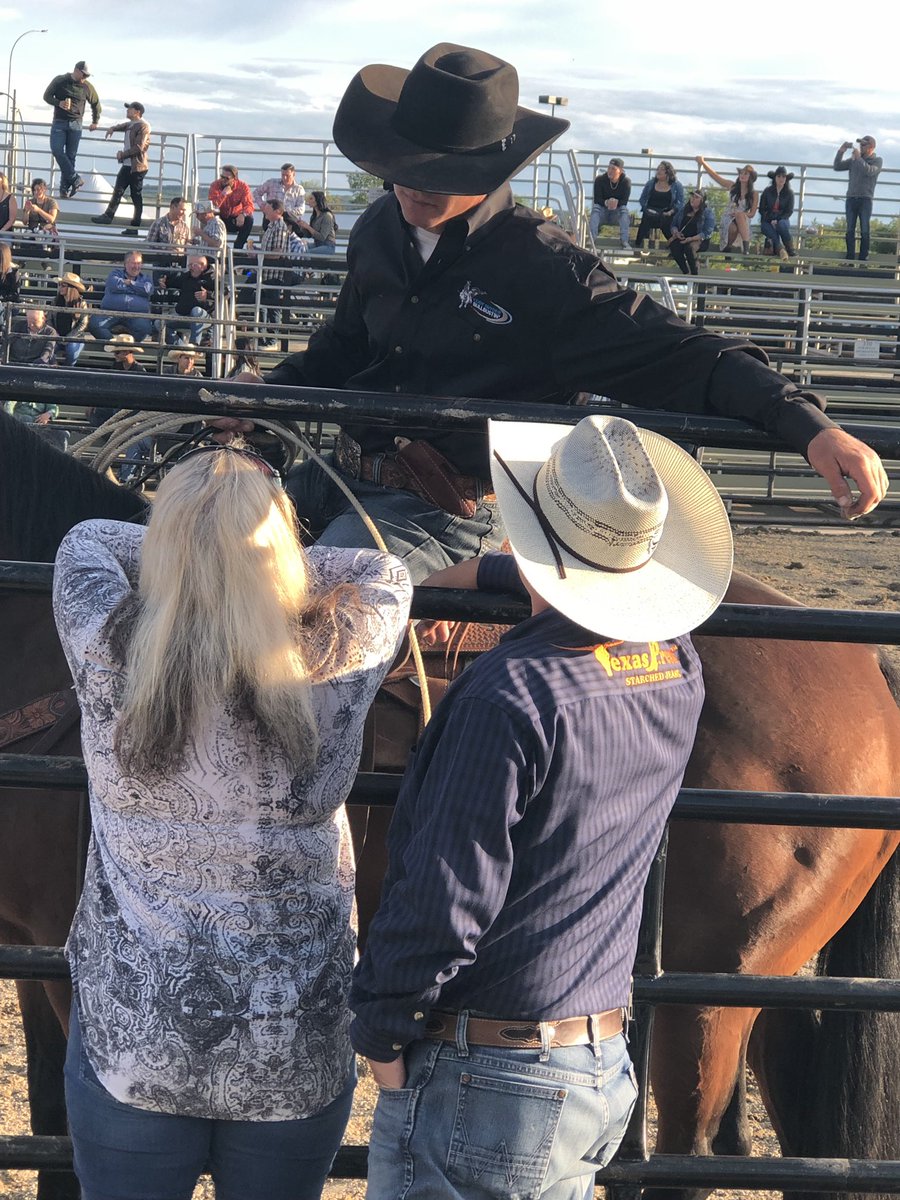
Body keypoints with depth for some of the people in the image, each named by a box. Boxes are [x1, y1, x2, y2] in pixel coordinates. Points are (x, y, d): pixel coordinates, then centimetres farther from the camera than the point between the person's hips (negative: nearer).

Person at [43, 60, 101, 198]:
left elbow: (96, 104, 18)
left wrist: (95, 122, 23)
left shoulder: (87, 87, 2)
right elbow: (47, 96, 5)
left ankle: (65, 188, 0)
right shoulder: (59, 81, -2)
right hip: (59, 122, -1)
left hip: (76, 124, 1)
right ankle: (75, 179, -17)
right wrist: (58, 103, -14)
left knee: (70, 155, -3)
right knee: (57, 150, -19)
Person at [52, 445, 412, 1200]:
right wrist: (260, 561, 9)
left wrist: (190, 549, 12)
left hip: (129, 1046, 0)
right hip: (298, 1054, 0)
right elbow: (385, 576, 6)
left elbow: (86, 542, 5)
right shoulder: (334, 672, -17)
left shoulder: (109, 664, -17)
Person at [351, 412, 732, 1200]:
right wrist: (485, 575, 25)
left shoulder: (512, 694, -24)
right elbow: (618, 581, 27)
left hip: (482, 1084, -8)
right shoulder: (677, 668, 0)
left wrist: (380, 1033, -8)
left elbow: (441, 898, -21)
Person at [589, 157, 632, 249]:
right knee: (595, 207, -30)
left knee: (624, 209, -31)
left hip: (617, 212, 0)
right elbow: (596, 200, -13)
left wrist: (616, 203, -36)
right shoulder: (600, 180, -7)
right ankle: (592, 239, -43)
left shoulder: (626, 181, -7)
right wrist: (606, 203, -35)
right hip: (603, 211, 0)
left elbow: (624, 201, -13)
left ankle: (624, 241, -40)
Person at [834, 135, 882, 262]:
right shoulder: (853, 160, 15)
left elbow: (869, 171, -15)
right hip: (851, 199, 4)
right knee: (850, 231, 1)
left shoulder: (877, 161, 4)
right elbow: (837, 167, 10)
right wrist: (840, 152, -1)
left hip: (865, 199, -4)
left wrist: (858, 158, -17)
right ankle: (849, 259, 2)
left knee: (864, 231, -5)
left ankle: (863, 258, -5)